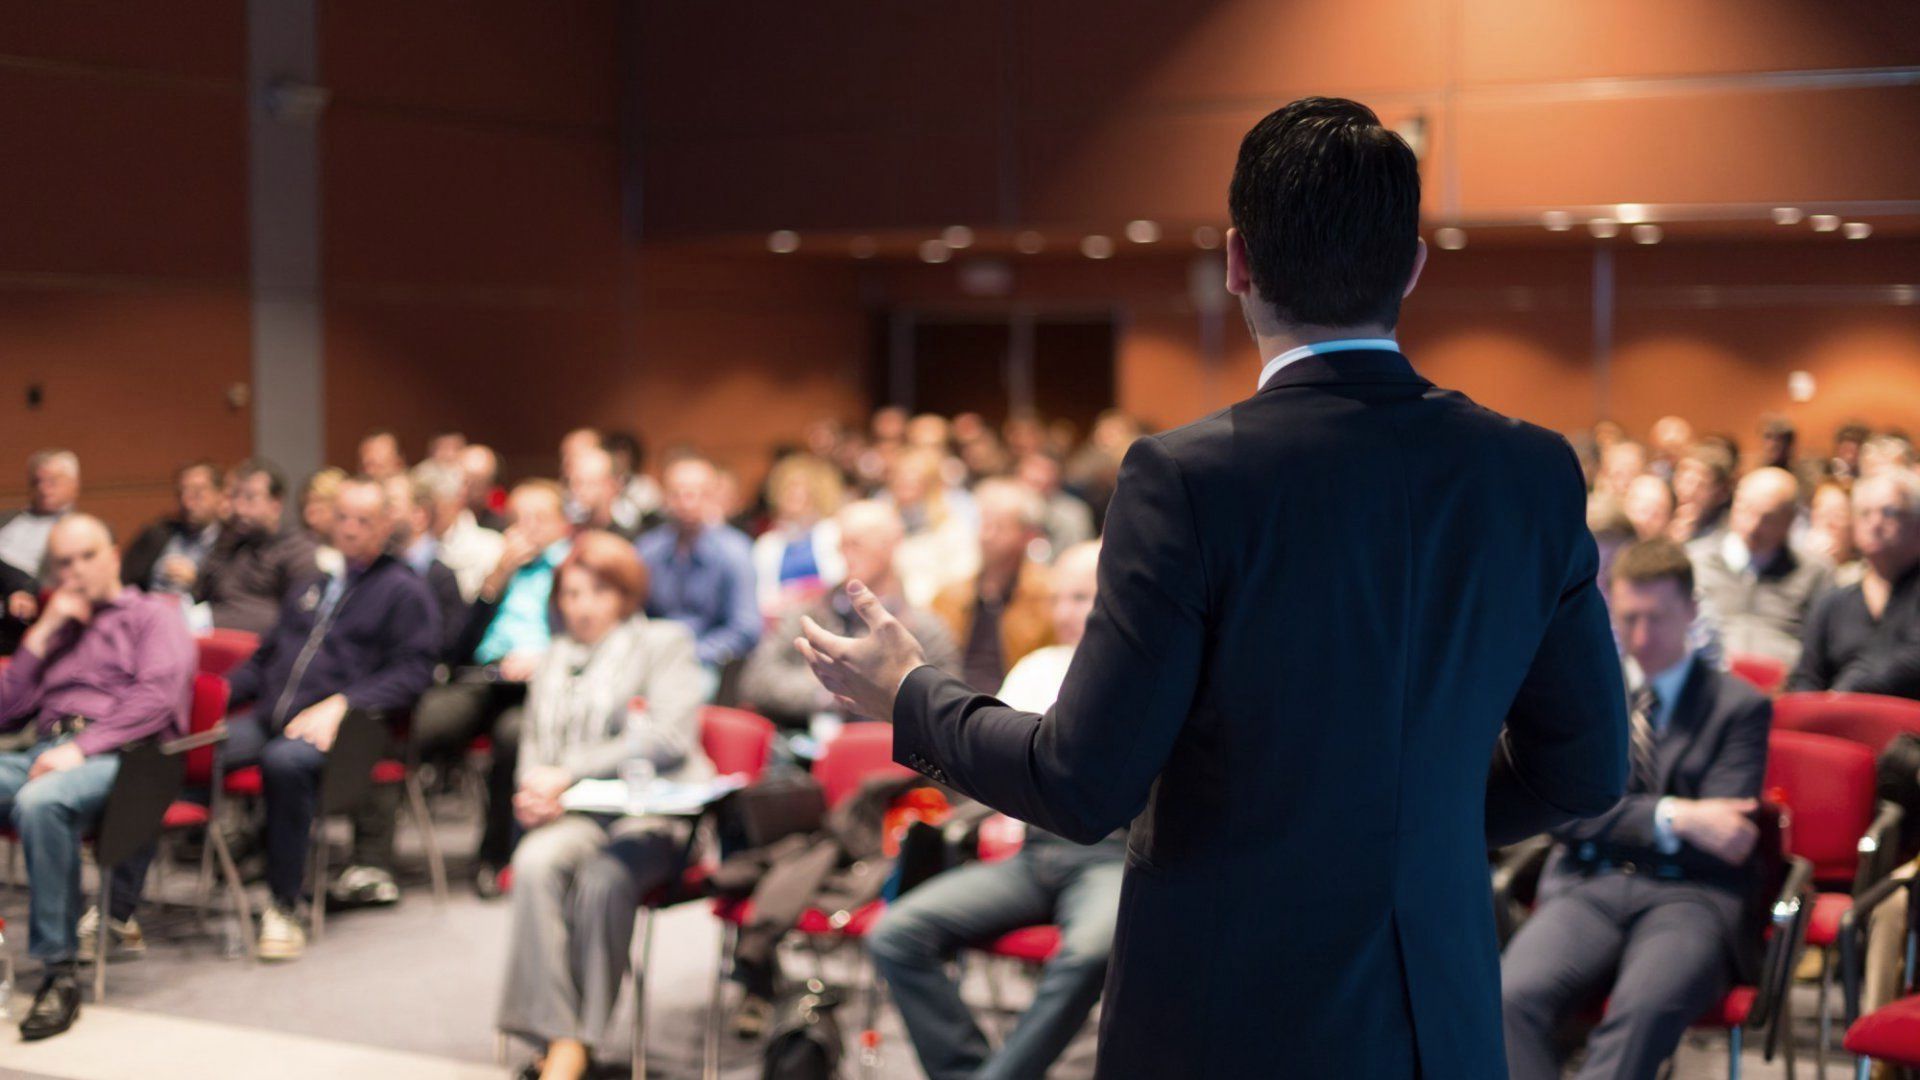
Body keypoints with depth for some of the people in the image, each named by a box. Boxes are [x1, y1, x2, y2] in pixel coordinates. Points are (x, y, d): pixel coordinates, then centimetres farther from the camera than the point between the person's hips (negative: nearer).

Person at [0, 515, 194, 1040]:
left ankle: (61, 971, -33)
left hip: (119, 756, -5)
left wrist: (82, 747, -16)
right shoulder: (55, 630, 33)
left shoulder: (153, 617, 15)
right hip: (45, 753, 6)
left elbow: (157, 698, -4)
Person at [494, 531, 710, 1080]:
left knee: (602, 878, -35)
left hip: (657, 815, -4)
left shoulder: (665, 642, 9)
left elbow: (670, 736, -6)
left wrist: (568, 775, -12)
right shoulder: (554, 660, 26)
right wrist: (533, 790, -4)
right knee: (535, 862, -31)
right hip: (575, 815, 4)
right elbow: (534, 746, 22)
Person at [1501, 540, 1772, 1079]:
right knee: (1511, 997, -31)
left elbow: (1723, 841, 2)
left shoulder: (1740, 706, 11)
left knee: (1644, 1009, -37)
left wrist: (1624, 818, -3)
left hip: (1690, 897, -2)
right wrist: (1674, 817, -9)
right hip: (1588, 887, 2)